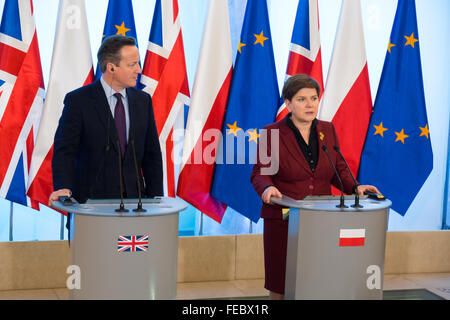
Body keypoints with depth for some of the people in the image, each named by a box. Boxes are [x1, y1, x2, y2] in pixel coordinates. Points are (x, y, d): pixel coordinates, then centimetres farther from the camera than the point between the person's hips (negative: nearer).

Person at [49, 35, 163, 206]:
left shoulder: (143, 100, 9)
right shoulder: (78, 100, -5)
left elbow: (152, 155, 11)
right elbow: (64, 150, -9)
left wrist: (155, 202, 3)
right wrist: (64, 188, -27)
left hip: (133, 198, 4)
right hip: (93, 199, -4)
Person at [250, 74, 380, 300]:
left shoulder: (327, 130, 9)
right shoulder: (272, 133, -3)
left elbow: (338, 170, 13)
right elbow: (259, 173, -3)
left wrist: (355, 187, -4)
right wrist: (267, 188, -24)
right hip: (283, 220, -3)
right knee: (280, 285, 2)